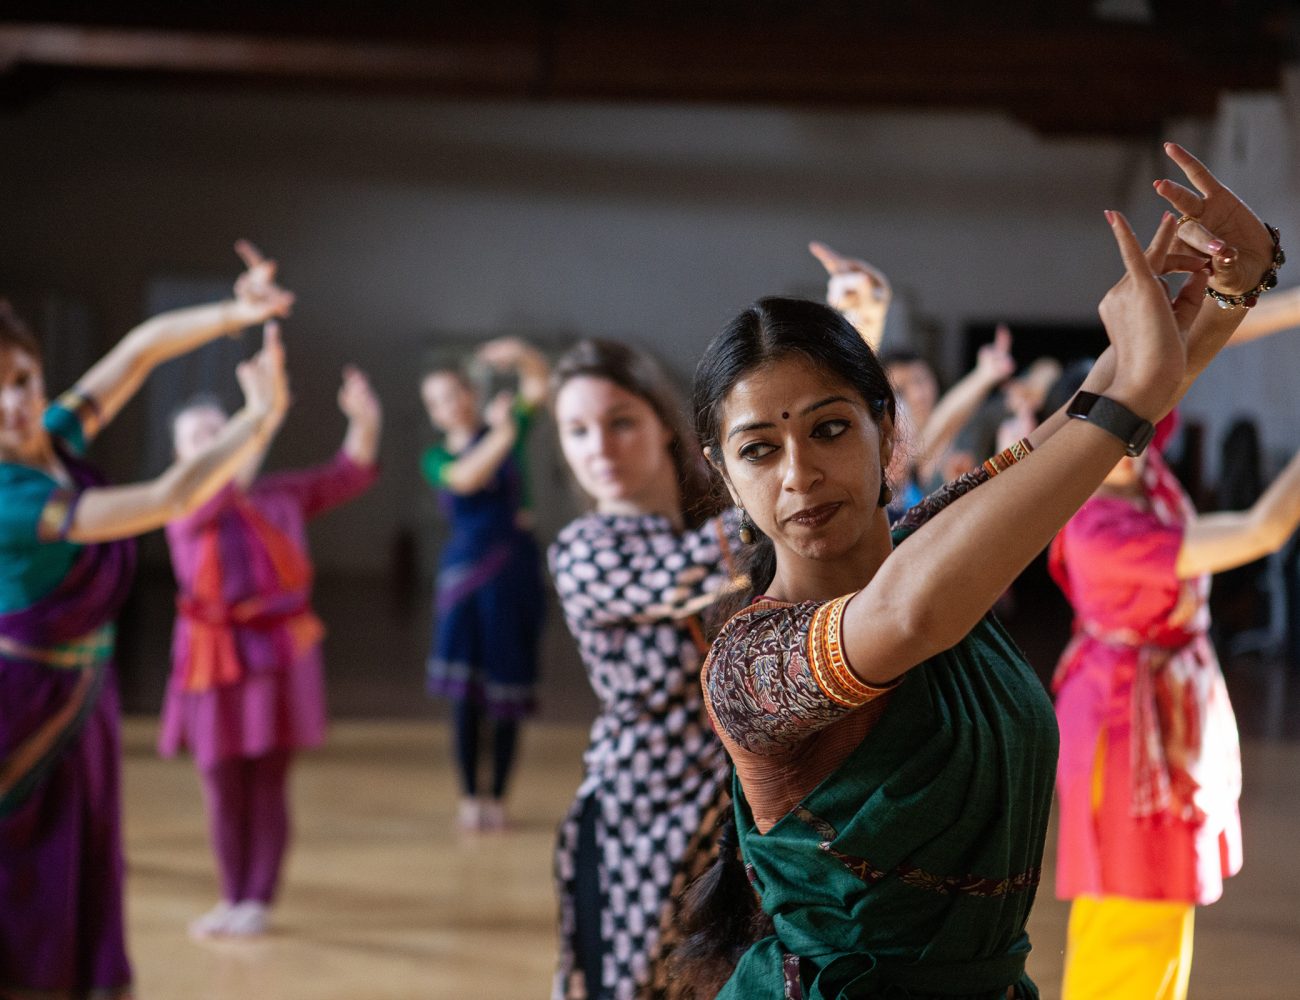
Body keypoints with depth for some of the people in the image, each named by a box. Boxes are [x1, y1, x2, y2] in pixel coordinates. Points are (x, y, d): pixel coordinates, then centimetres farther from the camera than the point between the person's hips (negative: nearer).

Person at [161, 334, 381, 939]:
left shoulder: (278, 496, 6)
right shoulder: (183, 510, -1)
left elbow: (346, 477, 4)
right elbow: (218, 488, -20)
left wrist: (364, 423, -16)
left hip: (277, 651, 0)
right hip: (216, 658, 0)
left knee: (267, 781, 1)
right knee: (221, 785, 6)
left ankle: (258, 901, 9)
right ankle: (232, 899, 19)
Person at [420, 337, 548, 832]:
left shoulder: (508, 428, 7)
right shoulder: (437, 459, 7)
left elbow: (540, 383, -7)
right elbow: (466, 478, -15)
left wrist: (519, 354, -27)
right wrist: (501, 433, -29)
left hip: (515, 568, 0)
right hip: (466, 570, 0)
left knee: (508, 689, 1)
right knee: (464, 690, -5)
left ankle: (497, 796, 10)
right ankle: (469, 795, 5)